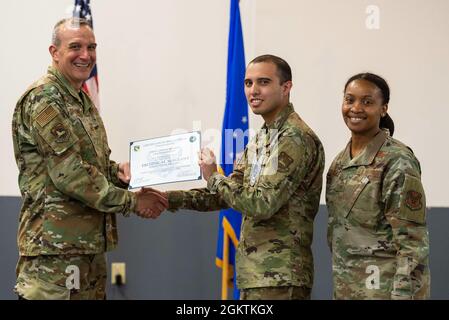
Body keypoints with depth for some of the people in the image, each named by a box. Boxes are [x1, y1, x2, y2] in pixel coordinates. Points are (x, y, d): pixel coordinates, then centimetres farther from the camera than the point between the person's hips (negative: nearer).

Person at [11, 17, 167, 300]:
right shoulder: (43, 99, -12)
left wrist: (118, 172, 3)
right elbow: (69, 172, -19)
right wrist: (131, 201, -13)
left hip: (90, 242, 9)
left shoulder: (82, 100, 18)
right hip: (55, 246, -9)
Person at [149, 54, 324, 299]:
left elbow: (261, 204, -21)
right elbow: (227, 193, 17)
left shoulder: (296, 139, -15)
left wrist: (214, 177, -8)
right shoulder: (263, 137, 17)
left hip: (278, 278, -9)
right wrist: (171, 199, 5)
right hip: (256, 272, 9)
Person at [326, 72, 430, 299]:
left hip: (384, 287, -7)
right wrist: (339, 285, 16)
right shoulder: (342, 161, 11)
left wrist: (402, 293, -20)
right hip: (346, 287, 7)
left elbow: (412, 240, -15)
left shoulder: (397, 162, -12)